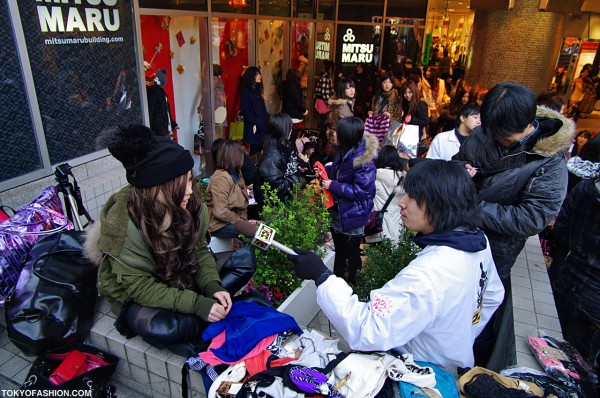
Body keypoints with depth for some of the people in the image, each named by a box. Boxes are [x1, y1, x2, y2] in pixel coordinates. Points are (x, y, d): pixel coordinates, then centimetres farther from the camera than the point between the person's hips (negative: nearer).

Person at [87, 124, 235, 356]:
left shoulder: (190, 204, -16)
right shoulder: (123, 224, -29)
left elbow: (199, 249, -5)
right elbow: (138, 286, -25)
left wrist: (213, 287, -23)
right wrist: (195, 304, -33)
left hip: (182, 278, 5)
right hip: (134, 295, -4)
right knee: (161, 329, -35)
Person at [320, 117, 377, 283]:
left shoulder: (363, 159, -27)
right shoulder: (343, 151, 0)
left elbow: (361, 190, -28)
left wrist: (333, 186, -26)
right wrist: (325, 172, -4)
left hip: (352, 216, -8)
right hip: (337, 212, 8)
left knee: (352, 255, 12)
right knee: (339, 252, 26)